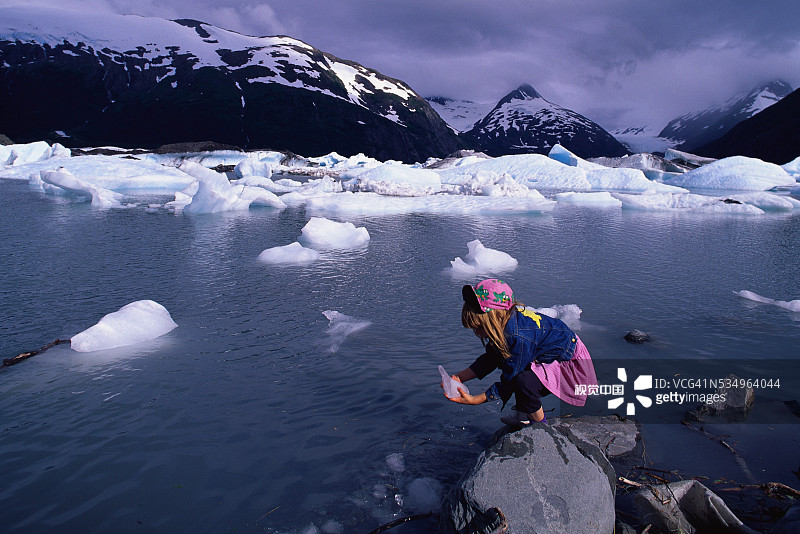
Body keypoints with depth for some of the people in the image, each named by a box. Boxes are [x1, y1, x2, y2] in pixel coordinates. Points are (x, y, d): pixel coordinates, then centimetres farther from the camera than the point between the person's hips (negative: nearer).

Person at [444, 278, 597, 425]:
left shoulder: (519, 338, -35)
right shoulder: (507, 318, -7)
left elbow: (508, 382, -26)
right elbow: (489, 359, 4)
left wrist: (474, 400, -23)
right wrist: (459, 378, -4)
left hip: (570, 364, -10)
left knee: (523, 381, -32)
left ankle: (539, 423, -2)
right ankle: (523, 414, 19)